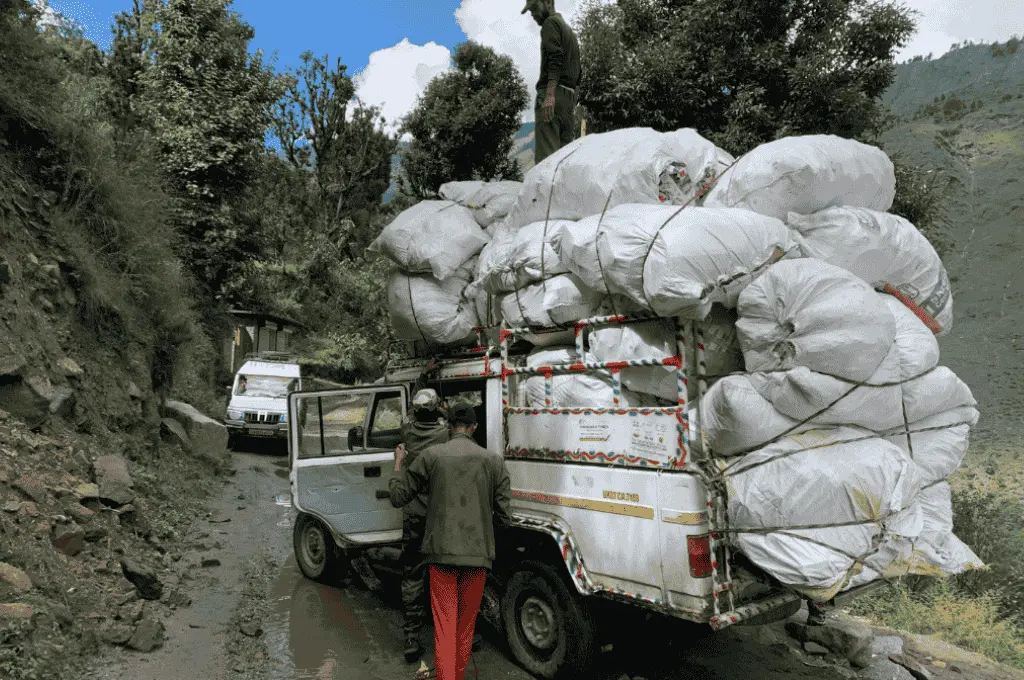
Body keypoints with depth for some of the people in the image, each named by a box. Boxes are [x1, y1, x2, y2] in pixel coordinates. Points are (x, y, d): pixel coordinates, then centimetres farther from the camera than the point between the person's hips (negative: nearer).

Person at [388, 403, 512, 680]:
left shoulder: (431, 456, -3)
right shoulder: (494, 461, 0)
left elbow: (398, 496, 5)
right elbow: (503, 516, 1)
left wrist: (398, 465, 21)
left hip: (442, 553, -1)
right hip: (478, 553, 2)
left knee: (445, 627, 6)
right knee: (465, 626, 18)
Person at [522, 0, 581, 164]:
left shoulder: (551, 23, 4)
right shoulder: (569, 29, 30)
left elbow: (555, 60, -13)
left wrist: (550, 94, -24)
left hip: (554, 94, -9)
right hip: (570, 95, 9)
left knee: (546, 153, -17)